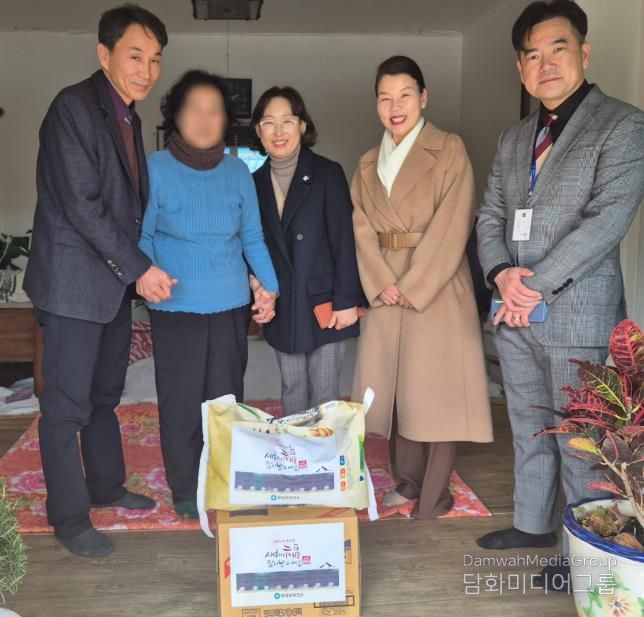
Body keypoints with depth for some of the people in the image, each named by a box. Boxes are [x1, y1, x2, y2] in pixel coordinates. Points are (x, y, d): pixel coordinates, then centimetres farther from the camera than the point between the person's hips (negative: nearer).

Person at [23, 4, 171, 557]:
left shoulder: (127, 115, 12)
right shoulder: (74, 107, -14)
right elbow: (80, 204, -19)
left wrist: (138, 267, 6)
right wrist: (139, 267, -17)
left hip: (115, 280, 8)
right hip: (75, 282, -8)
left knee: (105, 395, 18)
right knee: (67, 404, 2)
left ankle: (106, 487, 34)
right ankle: (69, 518, 15)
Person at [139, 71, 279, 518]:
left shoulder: (238, 172, 3)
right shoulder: (156, 169, -4)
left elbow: (252, 237, 8)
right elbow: (141, 235, -1)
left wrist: (271, 286, 0)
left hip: (231, 304, 3)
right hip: (176, 307, -2)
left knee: (227, 397, 12)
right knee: (181, 400, 6)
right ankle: (186, 490, 23)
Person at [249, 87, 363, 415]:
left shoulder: (327, 173, -5)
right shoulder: (256, 182, 7)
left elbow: (344, 241, -9)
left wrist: (346, 300, -12)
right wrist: (256, 280, -1)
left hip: (323, 303, -4)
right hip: (282, 308, 4)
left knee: (324, 394, 3)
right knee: (292, 392, 13)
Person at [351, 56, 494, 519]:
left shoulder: (449, 150, -1)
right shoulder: (369, 164, 14)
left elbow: (451, 226, -10)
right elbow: (361, 227, 4)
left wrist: (414, 286, -14)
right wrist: (381, 282, -10)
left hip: (436, 287, -5)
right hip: (386, 289, 5)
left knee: (436, 389, -1)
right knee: (395, 386, 9)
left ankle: (435, 497, 10)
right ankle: (408, 482, 24)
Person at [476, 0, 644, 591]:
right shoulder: (514, 138, 14)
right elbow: (490, 215, 12)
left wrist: (538, 286, -17)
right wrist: (503, 273, -8)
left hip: (578, 313, -6)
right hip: (514, 312, 6)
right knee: (529, 429, 17)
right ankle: (534, 522, 34)